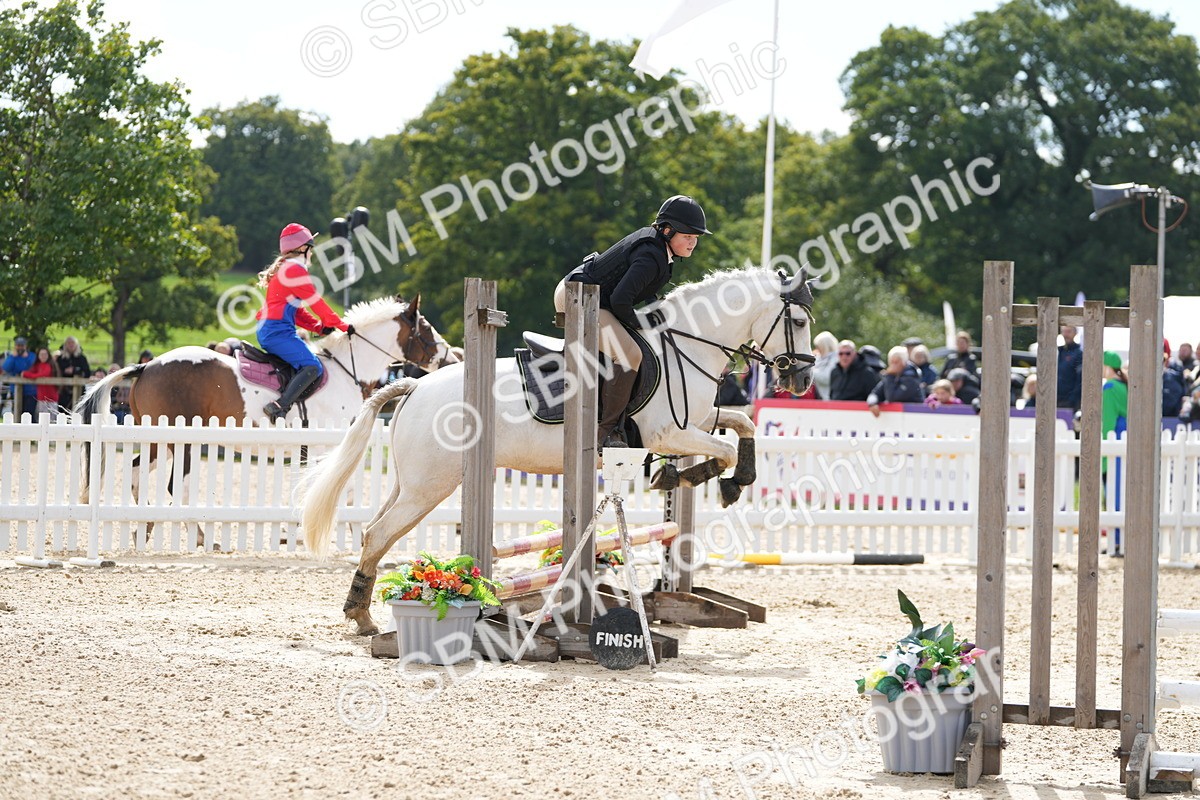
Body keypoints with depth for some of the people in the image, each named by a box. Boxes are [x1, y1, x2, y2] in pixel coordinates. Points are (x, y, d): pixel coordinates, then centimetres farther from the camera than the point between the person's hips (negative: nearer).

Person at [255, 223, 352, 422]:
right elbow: (316, 303, -7)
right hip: (277, 331, -11)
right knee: (312, 367, -21)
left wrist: (320, 327, 11)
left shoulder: (284, 269, 23)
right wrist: (342, 326, 2)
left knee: (310, 364, 15)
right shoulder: (295, 270, -9)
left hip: (268, 331, 11)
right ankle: (279, 407, -33)